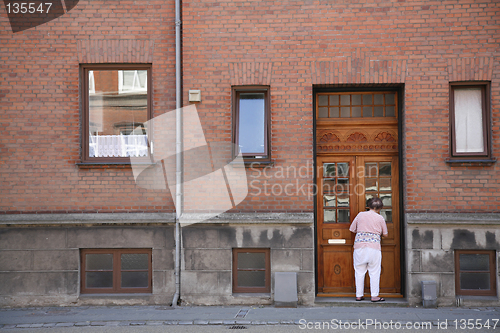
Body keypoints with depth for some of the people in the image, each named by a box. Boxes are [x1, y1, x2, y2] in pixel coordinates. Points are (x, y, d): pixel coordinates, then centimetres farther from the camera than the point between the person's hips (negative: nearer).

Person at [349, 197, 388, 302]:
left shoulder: (360, 215, 8)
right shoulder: (380, 218, 4)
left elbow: (352, 229, 13)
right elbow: (385, 234, 11)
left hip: (359, 245, 2)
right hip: (374, 246, -2)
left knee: (359, 271, 8)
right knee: (374, 272, 5)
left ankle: (359, 295, 12)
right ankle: (374, 296, 5)